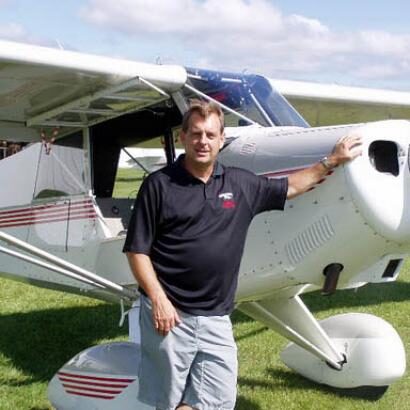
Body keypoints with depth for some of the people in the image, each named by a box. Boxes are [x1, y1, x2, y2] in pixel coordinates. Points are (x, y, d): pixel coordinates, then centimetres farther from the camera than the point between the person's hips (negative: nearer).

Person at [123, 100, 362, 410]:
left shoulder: (241, 184, 8)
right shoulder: (159, 185, -4)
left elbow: (289, 187, 23)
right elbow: (137, 250, -4)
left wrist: (332, 161, 24)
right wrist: (158, 299, -13)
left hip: (216, 318, 4)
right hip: (168, 313, -3)